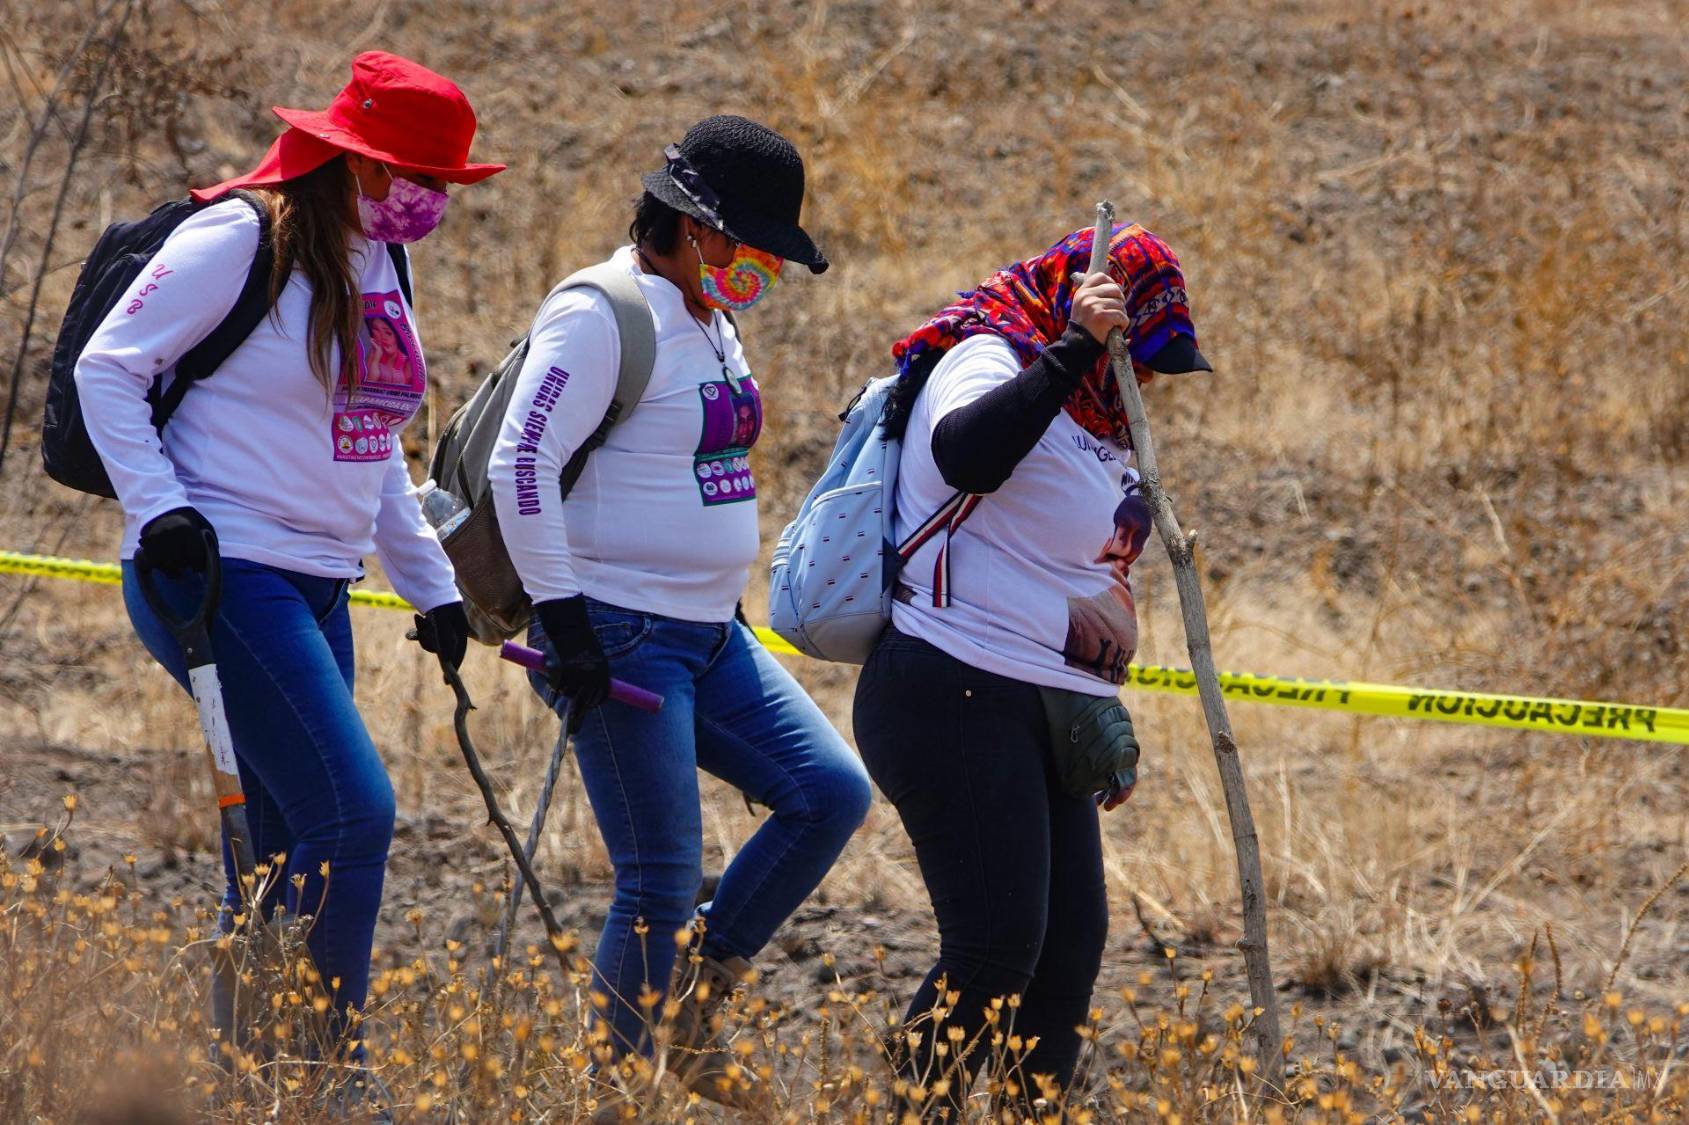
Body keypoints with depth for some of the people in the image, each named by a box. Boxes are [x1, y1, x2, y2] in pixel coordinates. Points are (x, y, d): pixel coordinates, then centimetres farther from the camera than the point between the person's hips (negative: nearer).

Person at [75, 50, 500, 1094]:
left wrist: (432, 584, 23)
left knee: (288, 854, 6)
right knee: (354, 812, -17)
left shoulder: (379, 265, 15)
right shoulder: (241, 241, -10)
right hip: (220, 574, -9)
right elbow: (107, 369, -9)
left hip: (314, 590, 9)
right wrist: (159, 506, -18)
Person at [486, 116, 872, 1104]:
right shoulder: (603, 317, -15)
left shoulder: (712, 321, 14)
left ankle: (694, 998, 10)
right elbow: (521, 465, -20)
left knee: (833, 794, 1)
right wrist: (563, 617, -21)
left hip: (712, 634, 9)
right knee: (662, 887, -8)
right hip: (622, 639, -9)